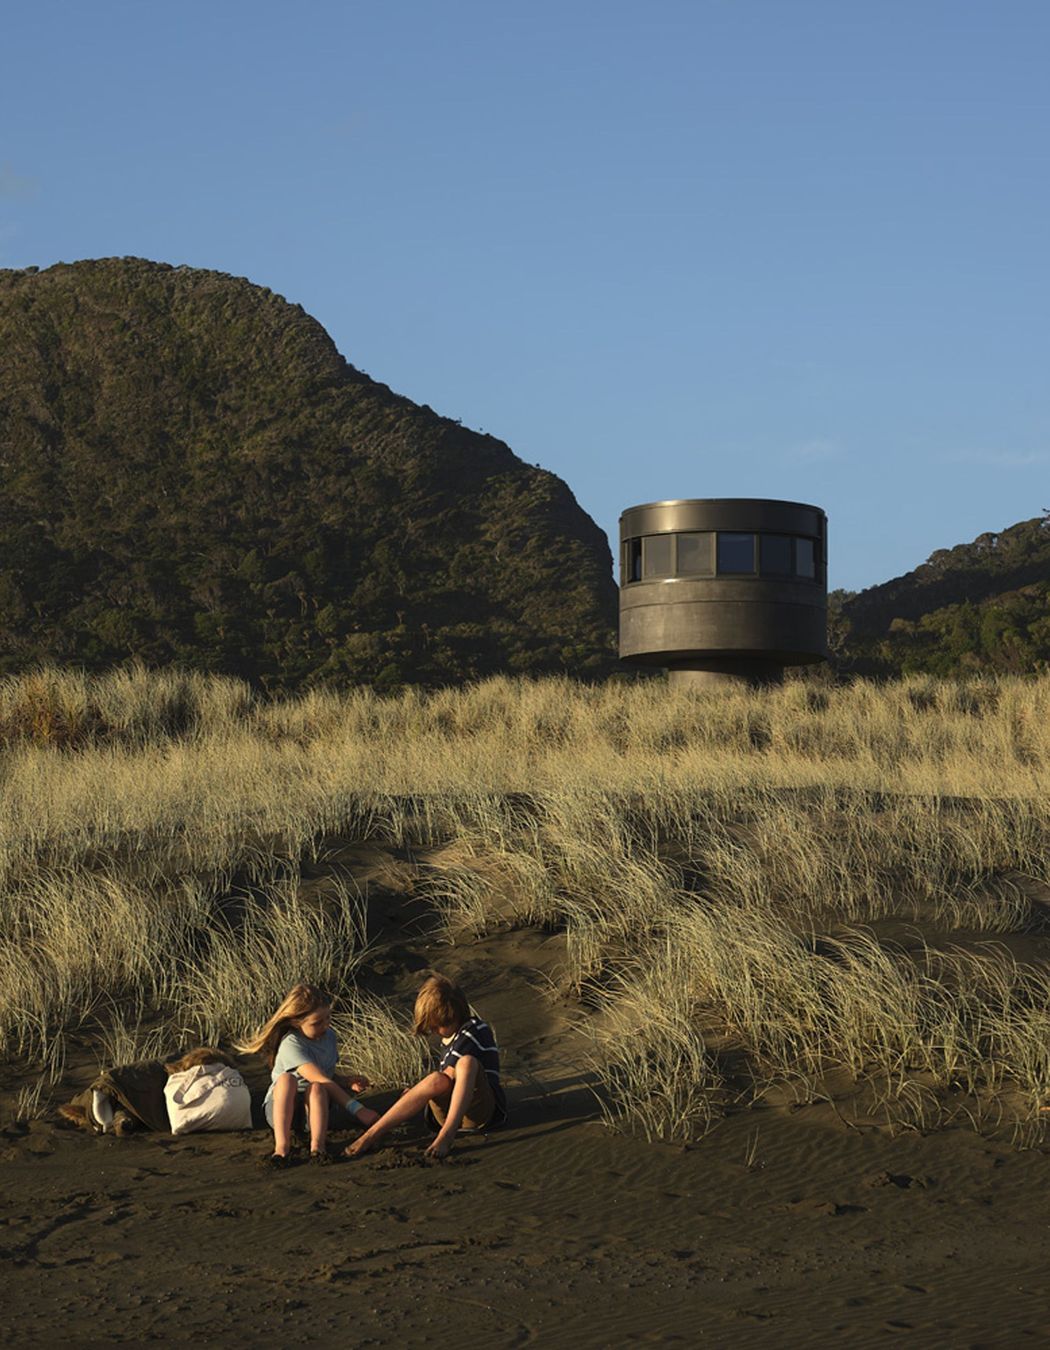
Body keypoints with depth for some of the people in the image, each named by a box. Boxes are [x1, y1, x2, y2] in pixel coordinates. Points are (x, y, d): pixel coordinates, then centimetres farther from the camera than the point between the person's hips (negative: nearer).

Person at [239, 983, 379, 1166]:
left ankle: (317, 1145, -45)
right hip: (281, 1107, -4)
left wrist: (348, 1082, -3)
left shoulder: (329, 1036, 4)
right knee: (287, 1079, -37)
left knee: (315, 1089, -32)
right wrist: (356, 1109, -34)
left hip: (314, 1105, 4)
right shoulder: (291, 1044, -20)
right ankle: (282, 1145, -44)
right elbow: (322, 1080, -29)